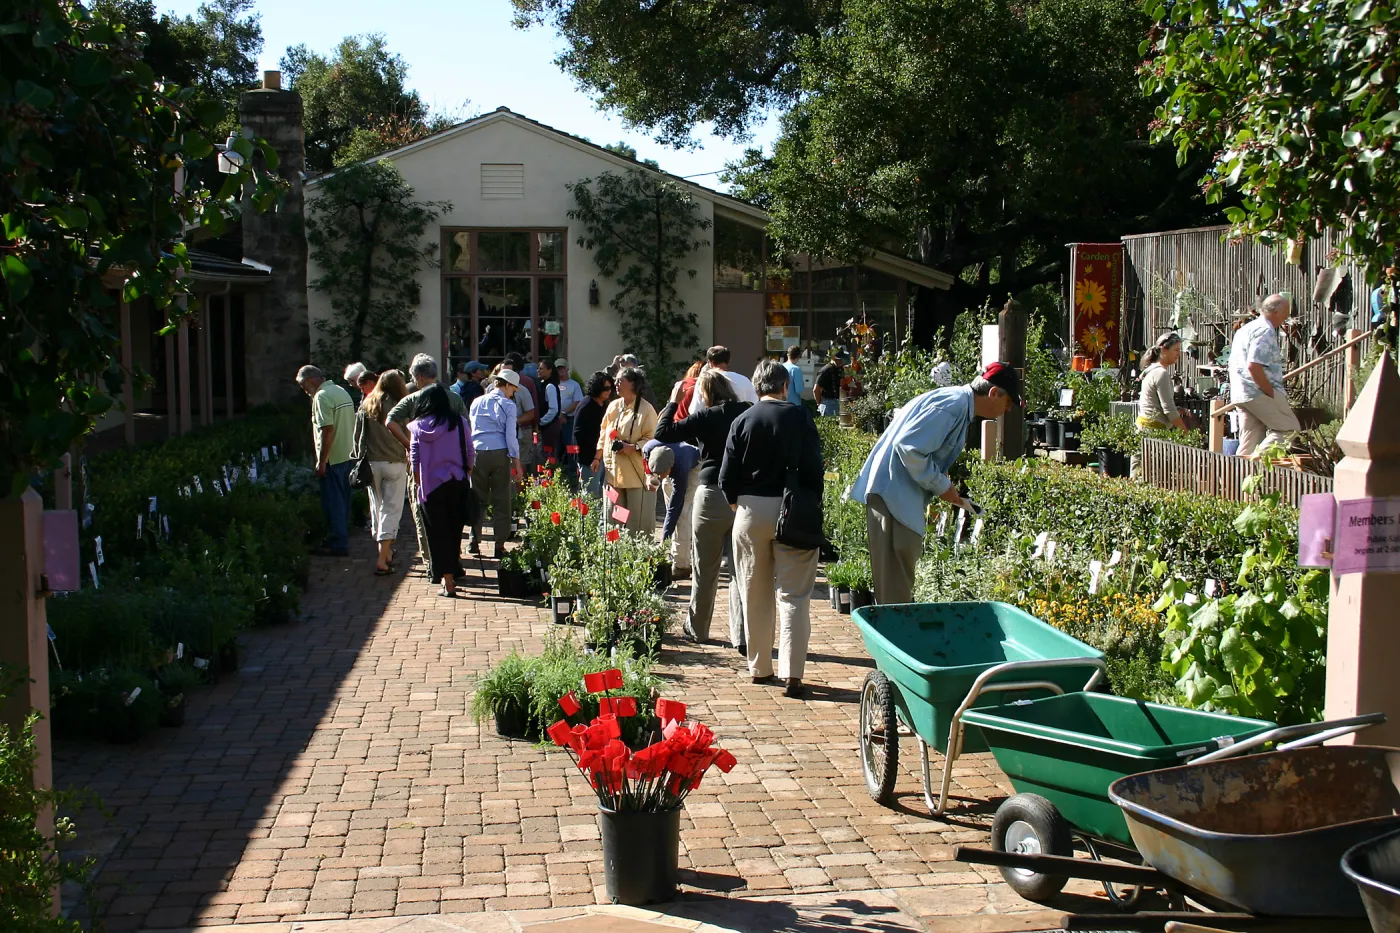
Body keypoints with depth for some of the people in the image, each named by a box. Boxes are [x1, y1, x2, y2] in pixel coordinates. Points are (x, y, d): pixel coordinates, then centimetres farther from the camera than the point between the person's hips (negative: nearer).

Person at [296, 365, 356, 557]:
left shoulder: (322, 397, -15)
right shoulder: (342, 392, 15)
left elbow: (327, 430, -22)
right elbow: (351, 424, 18)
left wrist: (321, 461, -19)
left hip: (332, 457, -9)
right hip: (347, 455, 9)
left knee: (333, 502, -3)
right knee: (343, 500, 15)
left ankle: (338, 544, 0)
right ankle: (342, 540, 22)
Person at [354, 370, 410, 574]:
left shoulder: (366, 406, 4)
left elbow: (357, 435, 5)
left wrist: (360, 458, 12)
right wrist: (409, 457, 6)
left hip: (371, 463, 4)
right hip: (395, 464, -4)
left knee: (377, 508, 17)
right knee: (392, 509, -2)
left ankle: (386, 551, 28)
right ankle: (382, 560, -10)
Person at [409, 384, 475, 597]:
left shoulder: (419, 426, -5)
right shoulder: (459, 422, -3)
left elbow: (415, 458, -2)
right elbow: (470, 453, 1)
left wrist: (418, 482, 10)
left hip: (431, 485, -1)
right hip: (458, 484, 1)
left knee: (438, 533, 4)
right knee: (454, 531, 15)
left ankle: (447, 581, 1)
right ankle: (453, 571, 24)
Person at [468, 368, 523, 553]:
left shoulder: (477, 403, 11)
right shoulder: (508, 405, -2)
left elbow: (471, 431, 15)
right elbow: (511, 436, -6)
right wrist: (516, 462, -2)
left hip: (478, 453, 3)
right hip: (500, 454, -3)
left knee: (478, 499, 12)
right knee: (501, 501, 3)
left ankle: (475, 541, 9)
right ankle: (499, 544, 3)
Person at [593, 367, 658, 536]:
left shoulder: (646, 409, -10)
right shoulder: (613, 406, 11)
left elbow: (652, 438, -11)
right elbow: (604, 434, 19)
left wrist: (633, 447, -23)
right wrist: (598, 457, 16)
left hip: (636, 472, -6)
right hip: (614, 470, 7)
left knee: (638, 520, -2)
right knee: (614, 518, 10)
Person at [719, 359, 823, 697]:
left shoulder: (743, 421, -1)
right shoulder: (800, 418, -5)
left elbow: (727, 477, -2)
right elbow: (814, 469, -6)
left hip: (750, 511, 2)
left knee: (756, 595, 13)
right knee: (793, 595, 1)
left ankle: (759, 667, 21)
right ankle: (791, 672, -7)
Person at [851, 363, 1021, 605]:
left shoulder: (959, 402, 16)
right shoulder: (954, 403, -16)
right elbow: (908, 446, -25)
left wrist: (946, 487, 10)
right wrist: (941, 486, -14)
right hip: (893, 492, -11)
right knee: (895, 586, -7)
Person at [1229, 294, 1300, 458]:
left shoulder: (1248, 328, 20)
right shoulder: (1265, 331, -13)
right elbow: (1253, 366, -24)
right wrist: (1272, 393, -17)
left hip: (1242, 394, 10)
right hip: (1260, 393, -10)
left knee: (1250, 441, 10)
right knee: (1288, 429, -4)